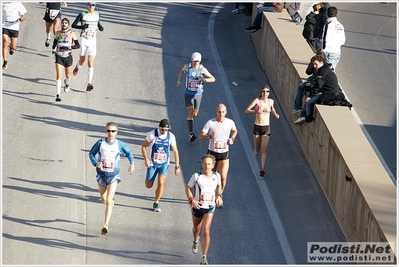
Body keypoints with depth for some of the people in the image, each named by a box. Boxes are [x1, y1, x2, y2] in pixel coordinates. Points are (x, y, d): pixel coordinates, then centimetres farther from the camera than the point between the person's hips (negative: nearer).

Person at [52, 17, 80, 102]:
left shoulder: (72, 34, -7)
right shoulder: (57, 33, 3)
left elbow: (78, 45, -12)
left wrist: (67, 48, -22)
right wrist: (54, 48, 5)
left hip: (68, 57, -1)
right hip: (59, 57, 1)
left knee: (68, 75, 17)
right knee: (58, 75, -13)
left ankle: (67, 83, 54)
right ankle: (58, 94, -14)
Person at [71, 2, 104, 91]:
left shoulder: (97, 14, 5)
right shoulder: (82, 14, -6)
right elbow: (73, 25, -5)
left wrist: (100, 27, 2)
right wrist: (82, 27, -23)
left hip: (93, 41, 1)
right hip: (84, 40, -1)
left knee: (91, 63, -10)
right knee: (82, 61, 13)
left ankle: (89, 83, -12)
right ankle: (77, 67, 51)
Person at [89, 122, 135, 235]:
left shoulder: (120, 144, -6)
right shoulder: (101, 143, -7)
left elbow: (129, 153, 10)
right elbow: (91, 153, 2)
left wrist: (132, 163, -6)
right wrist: (96, 163, -16)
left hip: (113, 175, -2)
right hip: (101, 174, 2)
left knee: (108, 201, -12)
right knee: (103, 199, 19)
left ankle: (105, 225, -11)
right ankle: (111, 201, 56)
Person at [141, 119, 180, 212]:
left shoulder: (171, 136, -8)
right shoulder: (152, 134, -14)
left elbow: (175, 151, 1)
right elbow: (143, 146, -4)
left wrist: (177, 166, 0)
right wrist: (146, 159, -16)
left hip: (164, 163, 0)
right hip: (152, 163, 0)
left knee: (161, 182, -16)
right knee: (148, 185, 4)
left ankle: (156, 203, 1)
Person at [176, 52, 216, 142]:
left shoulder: (202, 69, -12)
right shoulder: (187, 67, -9)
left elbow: (213, 79, -9)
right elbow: (182, 71, 16)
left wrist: (205, 80, -28)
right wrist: (178, 80, 5)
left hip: (198, 94, 1)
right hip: (188, 93, -1)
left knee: (195, 114, 14)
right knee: (190, 112, -17)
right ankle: (191, 134, -24)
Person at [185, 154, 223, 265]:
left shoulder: (216, 176, -5)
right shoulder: (196, 176, -14)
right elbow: (188, 188, -4)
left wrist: (219, 196, 0)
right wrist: (192, 200, -19)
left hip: (210, 208, 0)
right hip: (197, 206, 0)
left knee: (206, 232, -14)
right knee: (196, 228, 22)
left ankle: (204, 258, -8)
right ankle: (195, 241, 59)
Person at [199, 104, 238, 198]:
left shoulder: (230, 122, -2)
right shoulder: (210, 123, -9)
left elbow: (235, 131, 20)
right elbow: (201, 136, -6)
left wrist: (232, 138, 1)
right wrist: (210, 136, -25)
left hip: (224, 153, 1)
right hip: (212, 152, 0)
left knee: (223, 177, -9)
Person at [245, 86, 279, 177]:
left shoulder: (271, 101, 3)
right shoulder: (257, 100, -8)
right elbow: (247, 110, -14)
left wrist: (275, 114, 6)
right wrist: (256, 111, -30)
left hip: (266, 128, 1)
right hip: (257, 127, -1)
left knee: (264, 150, -10)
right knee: (257, 149, 10)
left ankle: (262, 169, -15)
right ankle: (256, 151, 47)